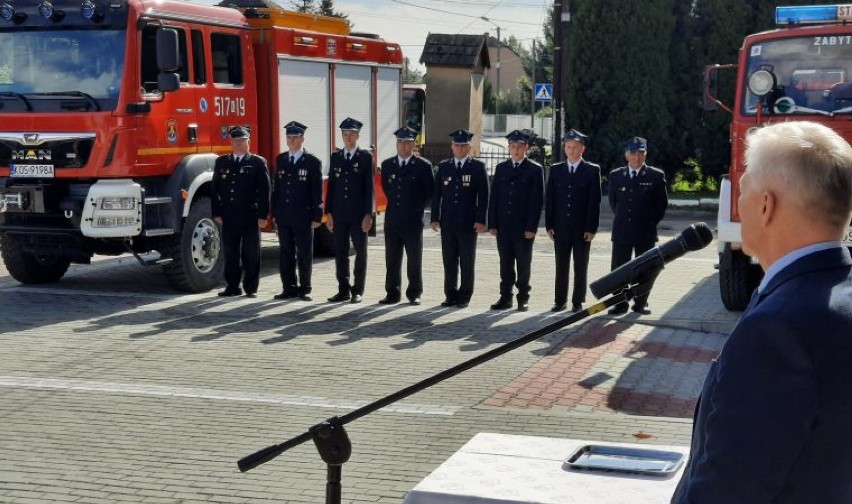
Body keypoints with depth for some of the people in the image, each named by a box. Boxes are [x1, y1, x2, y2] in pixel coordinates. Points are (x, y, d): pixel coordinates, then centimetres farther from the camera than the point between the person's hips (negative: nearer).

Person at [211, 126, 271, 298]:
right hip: (228, 217, 3)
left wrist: (263, 215, -8)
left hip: (250, 216, -3)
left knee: (251, 253, 2)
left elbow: (264, 191, -2)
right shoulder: (221, 162, 12)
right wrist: (216, 213, 2)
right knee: (230, 253, 6)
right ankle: (232, 287, 14)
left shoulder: (258, 163, 3)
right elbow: (215, 189, 11)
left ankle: (251, 288, 9)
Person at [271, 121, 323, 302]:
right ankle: (289, 288, 14)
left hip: (303, 217, -4)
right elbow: (276, 187, 13)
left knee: (305, 254, 2)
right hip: (283, 216, 4)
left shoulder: (313, 162, -2)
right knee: (285, 253, 7)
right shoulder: (280, 160, 11)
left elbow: (317, 191, -4)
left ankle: (304, 289, 11)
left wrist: (317, 217, -8)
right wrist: (274, 212, 8)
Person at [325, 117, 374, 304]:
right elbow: (331, 185, 10)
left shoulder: (366, 157, -1)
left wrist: (368, 214, -11)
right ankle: (343, 290, 12)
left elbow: (369, 187, -5)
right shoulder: (335, 157, 11)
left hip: (358, 214, -4)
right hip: (339, 214, 4)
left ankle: (357, 291, 10)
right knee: (340, 253, 6)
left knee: (360, 253, 3)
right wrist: (329, 212, 4)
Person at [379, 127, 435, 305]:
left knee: (414, 260, 3)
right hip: (392, 220, 3)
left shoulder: (423, 166, -2)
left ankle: (414, 294, 11)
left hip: (413, 220, -3)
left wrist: (417, 207, 4)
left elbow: (430, 191, 3)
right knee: (392, 260, 5)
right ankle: (392, 294, 12)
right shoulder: (387, 165, 9)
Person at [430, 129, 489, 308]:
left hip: (468, 223, -3)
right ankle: (451, 295, 13)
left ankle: (465, 297, 9)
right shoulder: (444, 166, 10)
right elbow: (436, 194, 10)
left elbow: (483, 196, -2)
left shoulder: (477, 167, 1)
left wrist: (480, 220, -9)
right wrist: (435, 218, 3)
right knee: (449, 260, 6)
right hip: (447, 222, 3)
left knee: (467, 262, 3)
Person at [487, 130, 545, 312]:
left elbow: (537, 200, -5)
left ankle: (523, 298, 11)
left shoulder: (535, 170, -1)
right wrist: (492, 224, 2)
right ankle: (505, 297, 13)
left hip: (524, 227, -3)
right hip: (503, 226, 3)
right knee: (505, 263, 7)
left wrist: (531, 227, -11)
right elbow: (494, 197, 9)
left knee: (524, 264, 4)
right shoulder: (501, 168, 11)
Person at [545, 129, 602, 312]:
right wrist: (549, 225, 1)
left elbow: (595, 201, -4)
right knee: (561, 267, 7)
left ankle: (578, 301, 11)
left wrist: (591, 228, -9)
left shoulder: (592, 170, 0)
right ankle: (560, 300, 15)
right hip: (561, 227, 2)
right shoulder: (556, 170, 8)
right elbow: (549, 199, 7)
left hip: (582, 229, -2)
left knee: (581, 267, 4)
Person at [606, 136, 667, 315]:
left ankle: (641, 303, 17)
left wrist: (650, 222, 4)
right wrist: (622, 219, 13)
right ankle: (620, 303, 12)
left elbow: (662, 203, 3)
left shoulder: (656, 176, -2)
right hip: (621, 231, 2)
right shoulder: (616, 175, 7)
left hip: (646, 232, -2)